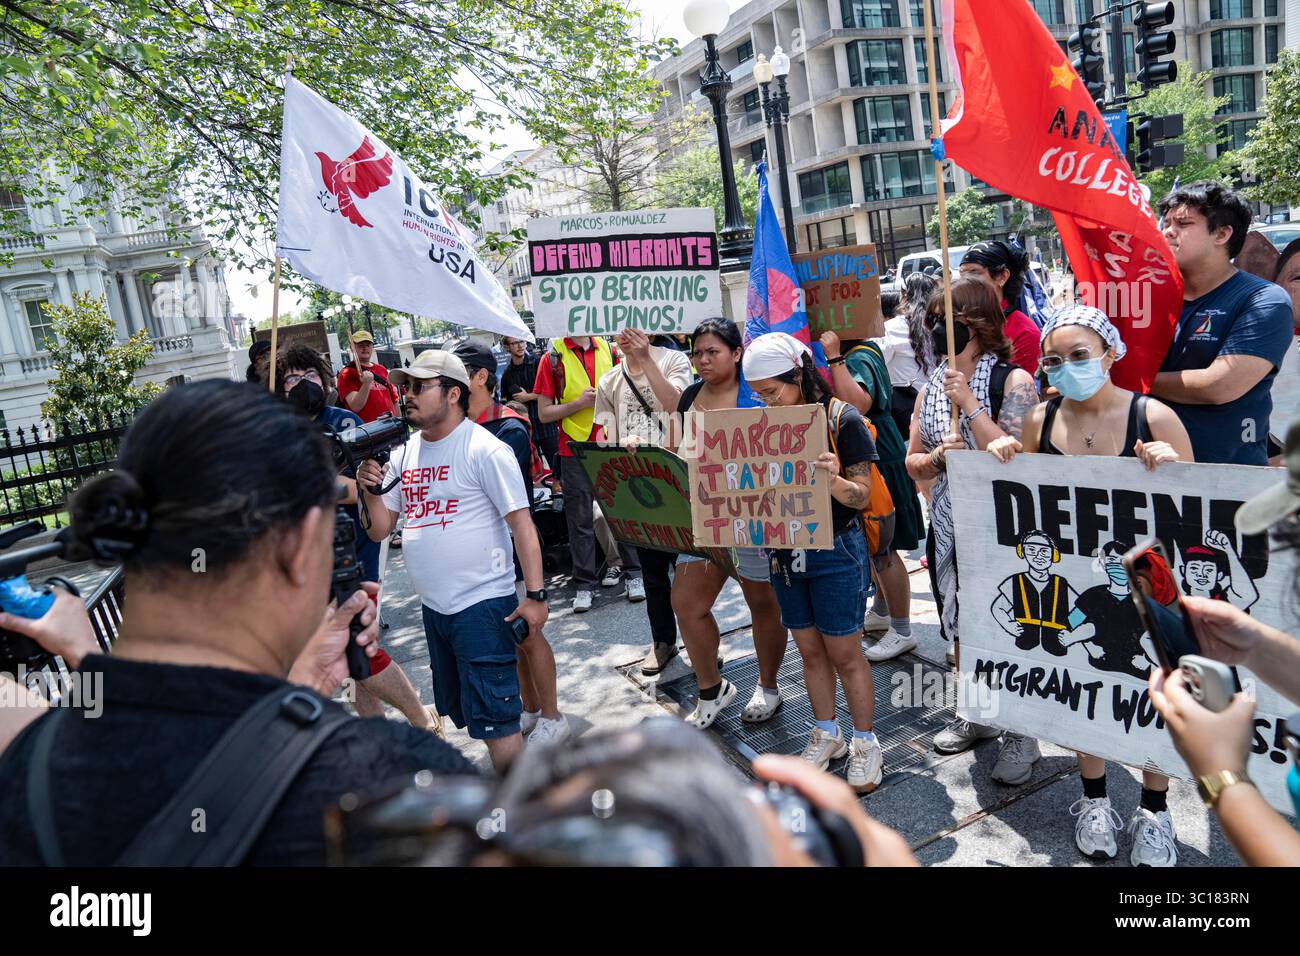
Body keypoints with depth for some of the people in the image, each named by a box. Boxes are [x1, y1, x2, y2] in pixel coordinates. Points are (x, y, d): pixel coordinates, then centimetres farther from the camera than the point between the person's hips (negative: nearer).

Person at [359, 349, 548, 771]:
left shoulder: (485, 451, -12)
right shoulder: (402, 452, 9)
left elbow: (522, 523, -15)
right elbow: (379, 531, 11)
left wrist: (536, 594, -20)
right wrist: (372, 491, -8)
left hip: (482, 602, -8)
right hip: (433, 606, 8)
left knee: (494, 719, -3)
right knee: (464, 712, 20)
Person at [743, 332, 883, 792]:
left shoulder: (842, 419, -12)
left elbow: (862, 496, -11)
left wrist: (835, 480, -32)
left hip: (835, 551, -5)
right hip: (785, 550, 5)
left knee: (844, 653, 4)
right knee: (809, 650, 16)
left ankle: (865, 743, 22)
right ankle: (826, 733, 33)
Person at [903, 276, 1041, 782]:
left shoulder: (1014, 381, -11)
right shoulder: (930, 389, 7)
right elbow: (913, 464, 9)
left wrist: (969, 403, -23)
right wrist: (937, 456, -13)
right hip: (949, 525, 6)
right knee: (961, 626, 17)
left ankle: (1019, 732, 20)